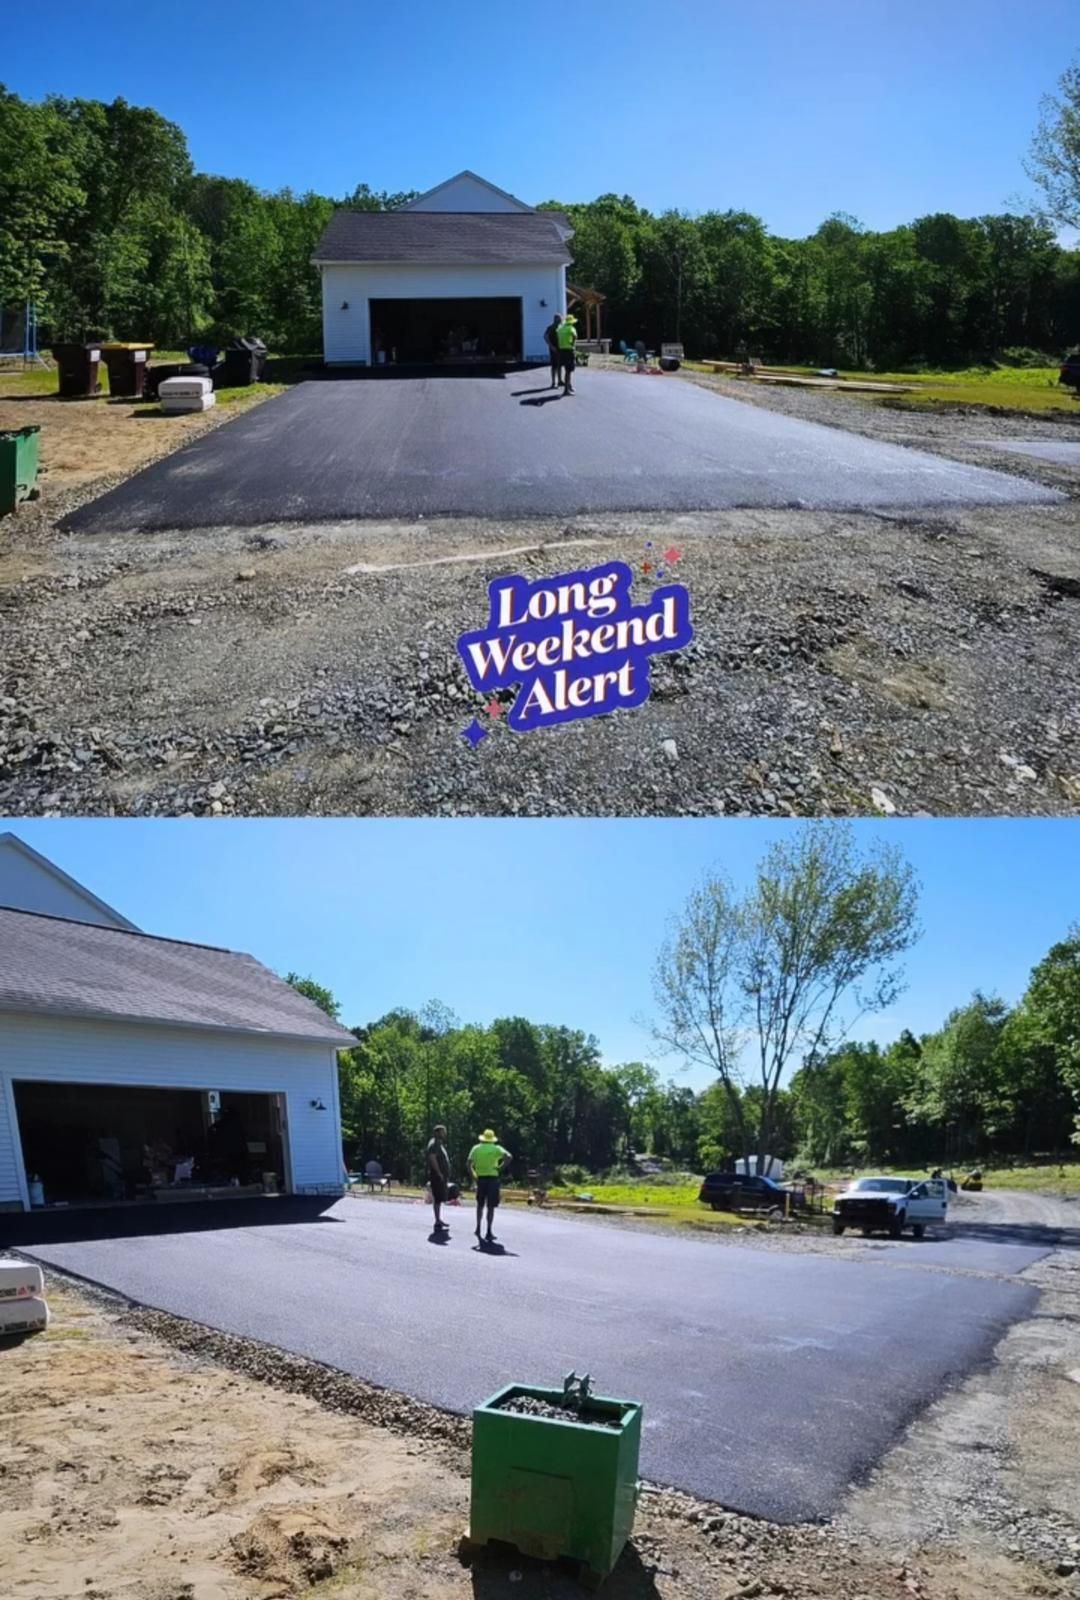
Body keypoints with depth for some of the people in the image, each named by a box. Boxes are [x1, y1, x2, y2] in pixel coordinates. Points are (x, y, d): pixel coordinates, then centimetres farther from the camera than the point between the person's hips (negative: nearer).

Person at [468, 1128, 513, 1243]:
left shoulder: (476, 1148, 7)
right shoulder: (496, 1148, 1)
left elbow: (469, 1164, -2)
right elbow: (509, 1157, -15)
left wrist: (474, 1175, 7)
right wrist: (500, 1167, -7)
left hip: (481, 1178, 2)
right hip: (493, 1178, -2)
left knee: (480, 1204, 20)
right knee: (490, 1206, 1)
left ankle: (478, 1228, 21)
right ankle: (488, 1232, -2)